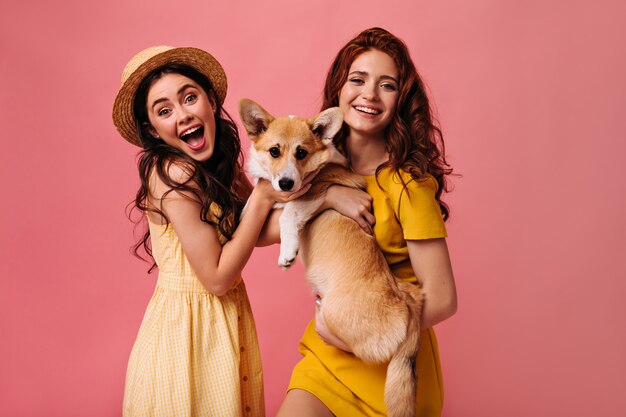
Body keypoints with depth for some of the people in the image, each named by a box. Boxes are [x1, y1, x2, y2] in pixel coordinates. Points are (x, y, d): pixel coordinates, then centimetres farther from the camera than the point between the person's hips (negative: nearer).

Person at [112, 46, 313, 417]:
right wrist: (263, 198, -20)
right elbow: (217, 278, -21)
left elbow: (254, 231, -1)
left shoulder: (220, 163, 4)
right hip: (187, 327, -8)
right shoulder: (173, 174, -21)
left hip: (226, 316, 8)